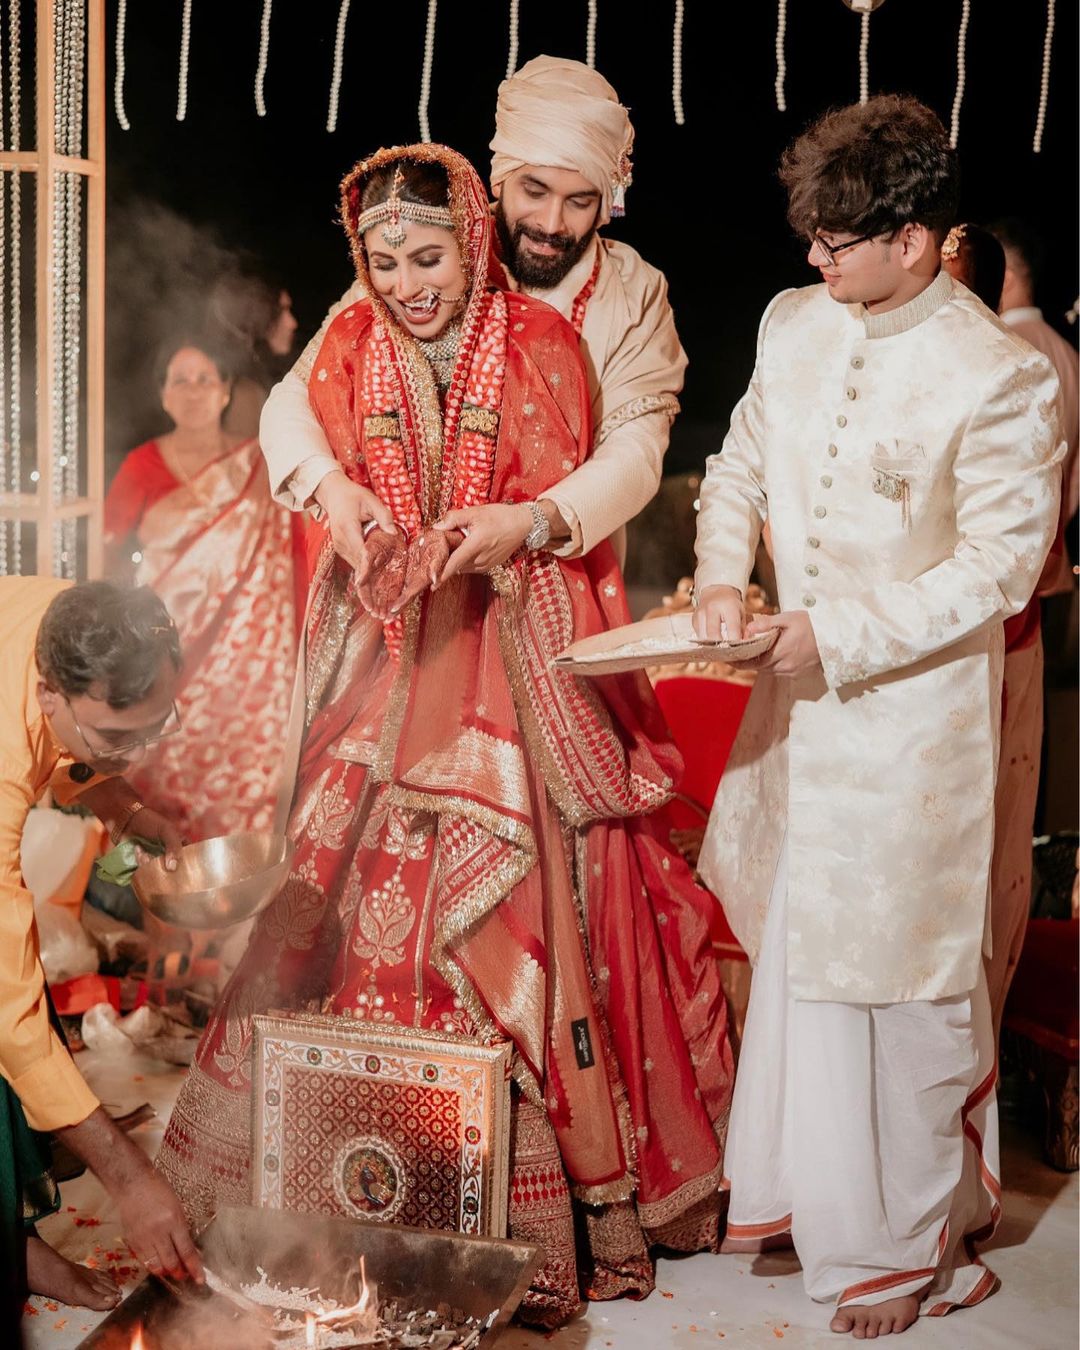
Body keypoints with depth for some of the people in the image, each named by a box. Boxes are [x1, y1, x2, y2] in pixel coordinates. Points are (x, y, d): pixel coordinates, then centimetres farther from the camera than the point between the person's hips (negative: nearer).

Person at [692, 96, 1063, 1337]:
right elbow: (739, 467, 13)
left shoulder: (998, 377, -17)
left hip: (913, 712, -6)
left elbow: (997, 569, -16)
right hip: (798, 691, 7)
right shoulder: (794, 323, 2)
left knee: (898, 974, 5)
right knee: (793, 949, 19)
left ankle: (914, 1243, 27)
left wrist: (839, 634, -18)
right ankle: (791, 1189, 40)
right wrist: (723, 579, -4)